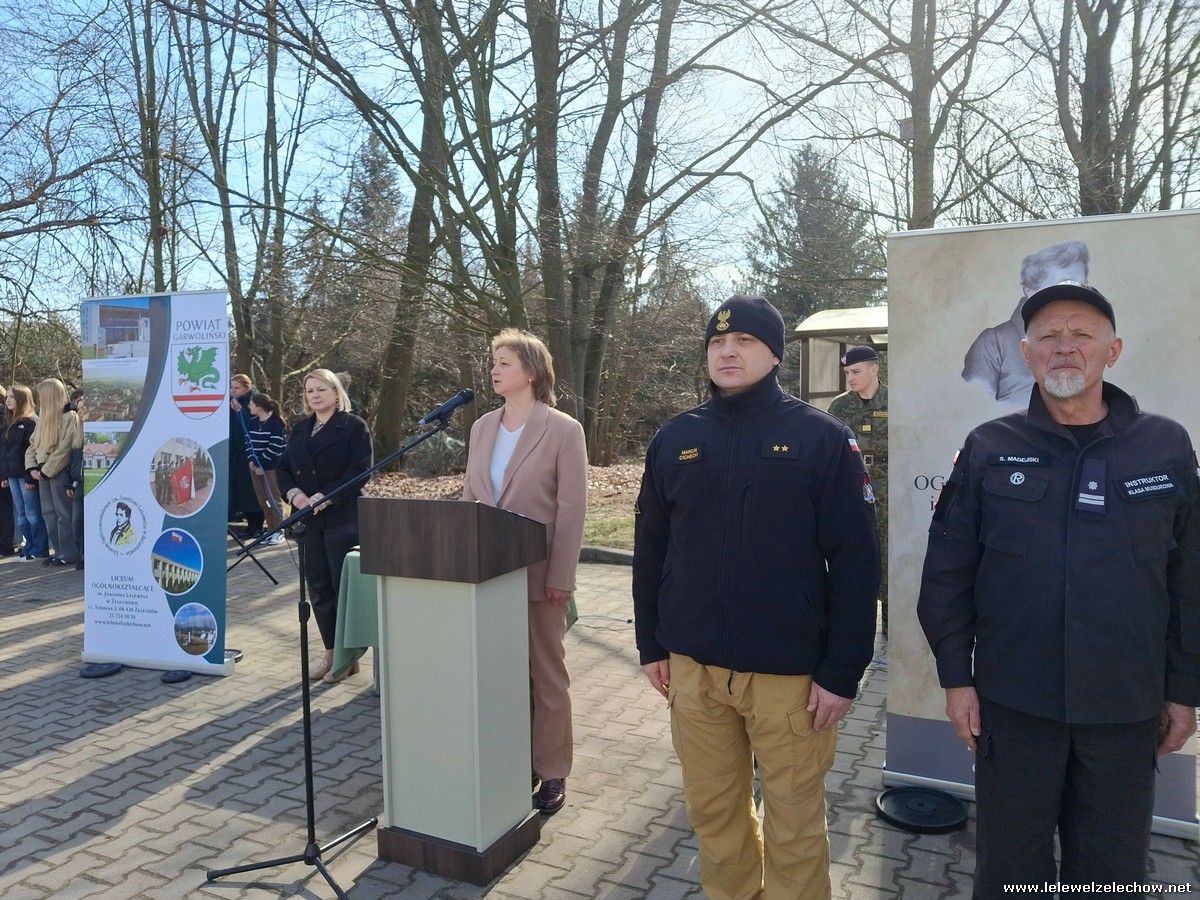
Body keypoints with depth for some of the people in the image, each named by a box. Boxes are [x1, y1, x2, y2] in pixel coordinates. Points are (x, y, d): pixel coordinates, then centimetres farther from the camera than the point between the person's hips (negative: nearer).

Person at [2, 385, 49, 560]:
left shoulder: (31, 421, -10)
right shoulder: (10, 422, 16)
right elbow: (5, 450, 18)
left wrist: (30, 476, -19)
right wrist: (5, 475, 13)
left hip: (26, 475, -8)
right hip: (13, 475, 8)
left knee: (33, 513, -4)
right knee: (21, 515, 10)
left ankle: (40, 550, 1)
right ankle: (30, 548, 16)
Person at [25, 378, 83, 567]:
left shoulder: (70, 417, -10)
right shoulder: (43, 418, 16)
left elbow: (64, 450, -15)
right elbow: (33, 444, 16)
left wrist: (46, 471, -14)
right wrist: (32, 467, 1)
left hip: (60, 472, -8)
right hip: (43, 472, 8)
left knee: (64, 513, -5)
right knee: (49, 513, 10)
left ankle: (69, 553, 0)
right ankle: (59, 551, 16)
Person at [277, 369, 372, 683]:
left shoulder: (354, 426, -2)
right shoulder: (299, 429, 17)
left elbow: (360, 470, -12)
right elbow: (283, 468, 15)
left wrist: (324, 498, -19)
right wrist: (293, 493, -7)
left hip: (343, 518, -6)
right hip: (308, 519, 6)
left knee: (344, 586, -2)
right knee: (319, 588, 9)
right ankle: (331, 653, 21)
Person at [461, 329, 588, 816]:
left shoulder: (563, 430, -9)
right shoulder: (482, 427, 7)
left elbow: (571, 510, -11)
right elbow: (468, 496, 11)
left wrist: (561, 577, -14)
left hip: (538, 573, -5)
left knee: (546, 674, 9)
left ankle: (551, 771, 24)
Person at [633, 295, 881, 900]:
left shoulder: (822, 438, -6)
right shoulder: (676, 438, 4)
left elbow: (855, 564, -8)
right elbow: (649, 549, 9)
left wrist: (842, 673, -10)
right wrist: (651, 646, 9)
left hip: (789, 673, -3)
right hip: (692, 668, 4)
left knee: (794, 825, 10)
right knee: (714, 812, 17)